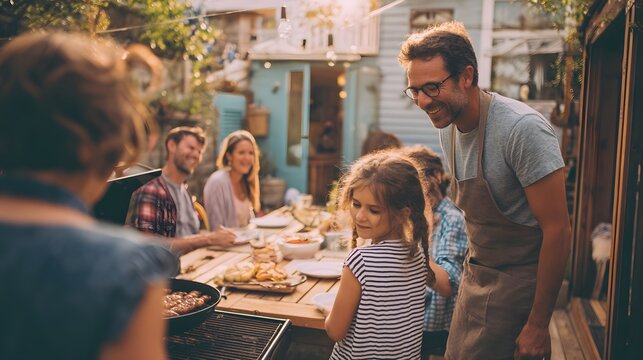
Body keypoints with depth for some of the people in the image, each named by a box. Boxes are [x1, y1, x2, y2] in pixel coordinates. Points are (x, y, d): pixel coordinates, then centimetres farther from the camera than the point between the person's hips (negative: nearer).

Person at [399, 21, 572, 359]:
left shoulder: (522, 129, -23)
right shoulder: (448, 127, 1)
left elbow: (557, 229, -21)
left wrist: (538, 324, -18)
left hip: (516, 278, -7)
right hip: (476, 270, 7)